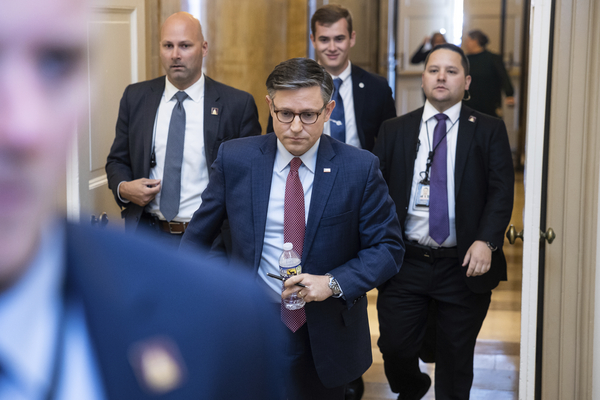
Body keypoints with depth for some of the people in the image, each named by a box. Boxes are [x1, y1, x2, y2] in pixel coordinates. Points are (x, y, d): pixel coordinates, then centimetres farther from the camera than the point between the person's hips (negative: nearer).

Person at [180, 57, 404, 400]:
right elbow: (200, 233, 8)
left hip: (325, 335, 0)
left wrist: (333, 283, -18)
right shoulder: (235, 158, -4)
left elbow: (388, 248, -4)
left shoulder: (361, 168, -8)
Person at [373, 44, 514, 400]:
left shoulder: (489, 131, 3)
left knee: (456, 359, 8)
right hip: (405, 261, 1)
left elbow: (501, 191, -5)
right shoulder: (395, 130, 8)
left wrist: (486, 241, -18)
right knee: (395, 345, 3)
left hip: (465, 265, -1)